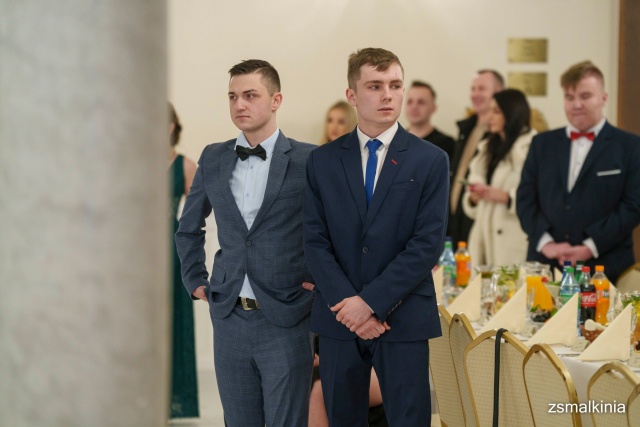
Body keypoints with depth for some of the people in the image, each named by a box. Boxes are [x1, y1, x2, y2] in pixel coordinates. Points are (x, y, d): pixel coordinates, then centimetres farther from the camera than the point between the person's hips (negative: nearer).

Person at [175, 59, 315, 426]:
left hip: (285, 322, -4)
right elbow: (189, 228, 23)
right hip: (230, 317, 4)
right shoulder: (213, 159, 8)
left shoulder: (308, 161, -5)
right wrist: (195, 281, 16)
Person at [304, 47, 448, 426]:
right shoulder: (323, 161, 6)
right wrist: (346, 303, -12)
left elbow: (428, 244, -8)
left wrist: (372, 301, -14)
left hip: (404, 320, -2)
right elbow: (315, 241, 1)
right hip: (338, 320, 2)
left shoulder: (431, 161, -1)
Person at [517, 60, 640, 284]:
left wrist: (590, 247, -12)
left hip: (603, 267, -3)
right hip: (545, 266, 3)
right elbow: (525, 198, 9)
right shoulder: (542, 143, 14)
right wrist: (546, 242, -8)